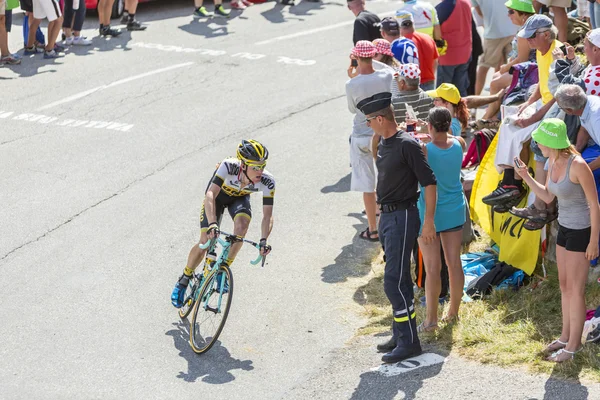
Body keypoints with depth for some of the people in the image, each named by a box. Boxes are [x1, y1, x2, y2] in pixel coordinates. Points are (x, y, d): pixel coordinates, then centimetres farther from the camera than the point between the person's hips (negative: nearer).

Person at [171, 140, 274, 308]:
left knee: (242, 224, -30)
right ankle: (184, 279, 15)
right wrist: (212, 224, -63)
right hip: (218, 194, -2)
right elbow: (210, 195, -48)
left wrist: (263, 240, -47)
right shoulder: (228, 166, -41)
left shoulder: (267, 181, -33)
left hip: (240, 198, 2)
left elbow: (268, 215, -31)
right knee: (205, 242, -12)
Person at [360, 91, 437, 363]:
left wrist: (429, 221, -19)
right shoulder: (383, 143, 11)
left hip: (403, 217, -9)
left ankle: (409, 342, -7)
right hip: (386, 216, 9)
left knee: (394, 281, -11)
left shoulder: (407, 144, -16)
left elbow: (429, 182, -17)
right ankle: (400, 335, 23)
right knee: (399, 279, 15)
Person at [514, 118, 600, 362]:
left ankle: (573, 345, 11)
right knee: (564, 285, 16)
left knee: (575, 289, 0)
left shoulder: (577, 165, -26)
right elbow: (548, 197, 11)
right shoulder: (553, 162, -1)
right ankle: (566, 336, 29)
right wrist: (526, 177, -1)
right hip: (564, 227, 9)